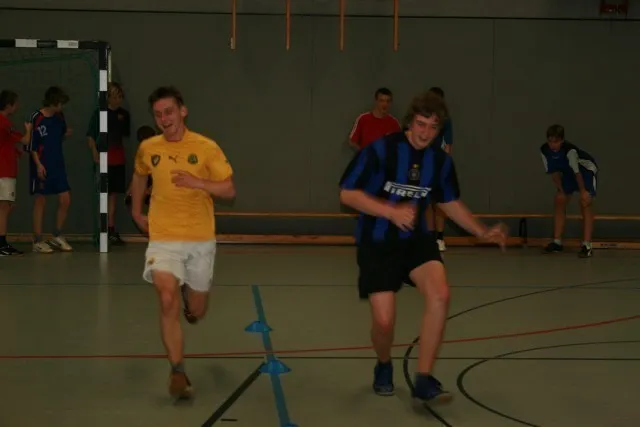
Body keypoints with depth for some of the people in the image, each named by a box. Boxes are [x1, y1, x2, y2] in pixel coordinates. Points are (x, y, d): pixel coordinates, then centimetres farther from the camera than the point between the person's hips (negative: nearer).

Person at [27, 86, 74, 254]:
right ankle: (37, 241, 9)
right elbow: (31, 145, -9)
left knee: (65, 200, 3)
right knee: (40, 201, 1)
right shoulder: (37, 118, -11)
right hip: (42, 167, -6)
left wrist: (66, 134, -3)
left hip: (58, 165, 6)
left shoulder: (59, 116, 6)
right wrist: (38, 164, -15)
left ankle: (57, 237, 18)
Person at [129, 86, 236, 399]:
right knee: (168, 301, -20)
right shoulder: (147, 148, 1)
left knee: (196, 312, 11)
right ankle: (178, 371, -11)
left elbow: (229, 190, -8)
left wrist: (198, 182, -23)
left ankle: (191, 293, 49)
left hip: (200, 239, 0)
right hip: (163, 239, 0)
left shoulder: (206, 148, -8)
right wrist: (136, 212, 22)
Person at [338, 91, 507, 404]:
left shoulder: (441, 161, 0)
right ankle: (384, 367, 25)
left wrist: (483, 232, 7)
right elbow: (347, 194, -15)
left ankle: (424, 380, -12)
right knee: (384, 320, -12)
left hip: (416, 239, 4)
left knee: (440, 295, -23)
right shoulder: (381, 150, -16)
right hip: (377, 243, -4)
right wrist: (391, 212, -26)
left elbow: (450, 202, 16)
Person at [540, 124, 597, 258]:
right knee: (559, 201, 1)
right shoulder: (544, 150, -20)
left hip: (587, 170, -7)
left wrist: (583, 191, -21)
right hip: (568, 173, 7)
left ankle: (587, 245, -22)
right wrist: (561, 190, -5)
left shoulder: (570, 150, -39)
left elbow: (577, 172, -30)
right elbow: (554, 172, -8)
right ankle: (557, 242, 10)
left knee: (585, 203, -19)